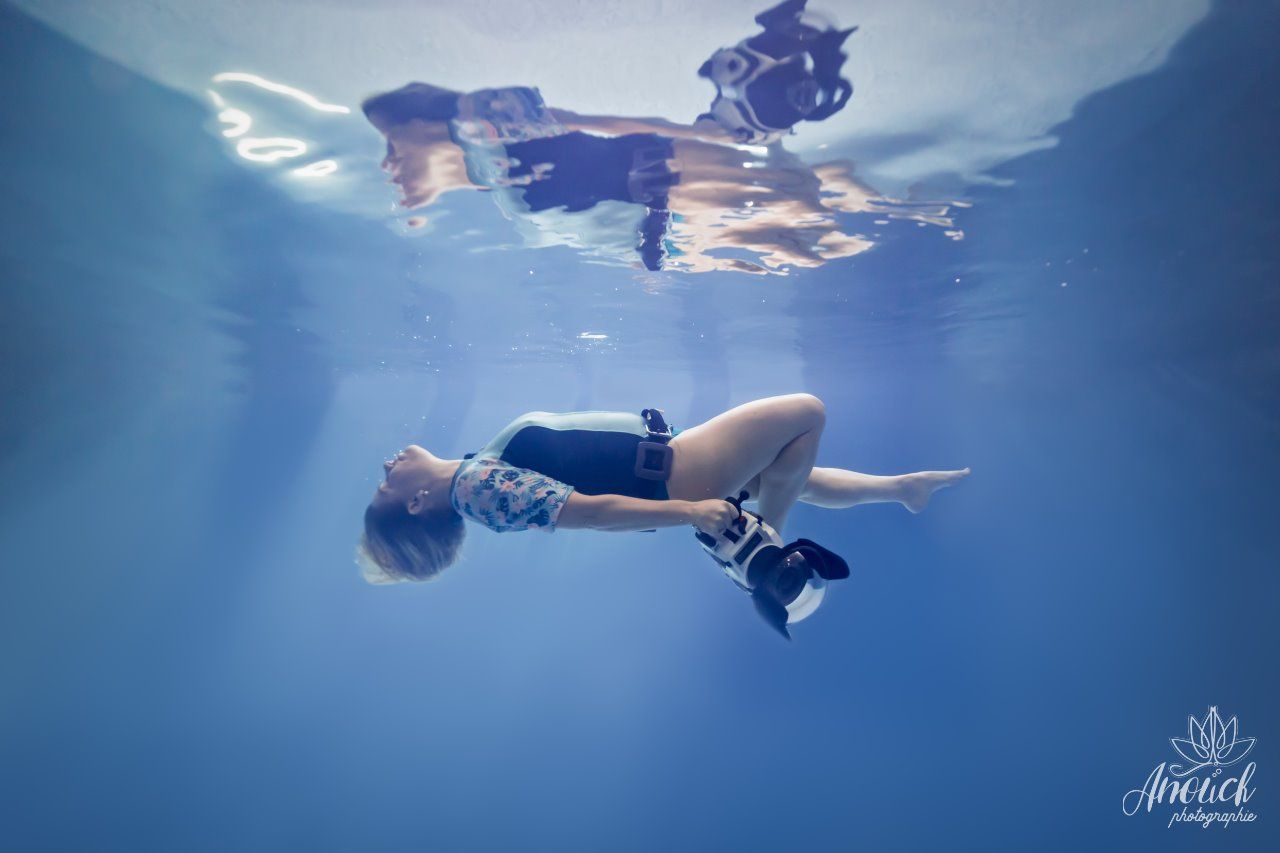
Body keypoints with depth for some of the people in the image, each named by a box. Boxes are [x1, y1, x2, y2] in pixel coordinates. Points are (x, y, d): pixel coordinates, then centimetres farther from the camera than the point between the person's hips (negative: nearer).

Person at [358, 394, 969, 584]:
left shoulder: (475, 470, 8)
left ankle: (905, 487, 38)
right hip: (670, 479, -9)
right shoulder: (478, 488, -20)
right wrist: (689, 513, -25)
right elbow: (590, 511, -25)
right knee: (806, 412, -10)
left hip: (657, 453, 9)